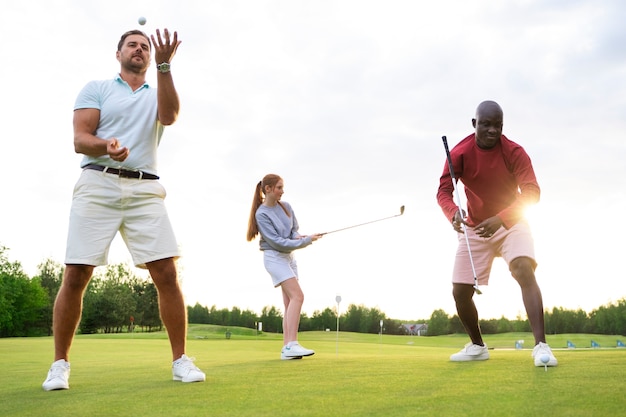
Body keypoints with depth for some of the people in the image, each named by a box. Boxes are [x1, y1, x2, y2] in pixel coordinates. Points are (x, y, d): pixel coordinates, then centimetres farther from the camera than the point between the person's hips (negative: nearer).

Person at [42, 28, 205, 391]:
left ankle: (181, 360, 1)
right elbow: (80, 139, 2)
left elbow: (169, 116, -5)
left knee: (167, 274, -9)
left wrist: (164, 65, -16)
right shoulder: (96, 89, 14)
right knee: (76, 276, -6)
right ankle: (60, 364, 9)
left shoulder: (157, 95, 20)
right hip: (98, 184, -1)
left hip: (146, 190, 2)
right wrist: (107, 146, -20)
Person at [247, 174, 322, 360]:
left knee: (289, 302, 2)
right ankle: (292, 344, -26)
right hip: (274, 257, -7)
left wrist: (297, 236, -9)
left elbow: (294, 228, 16)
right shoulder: (261, 214, -14)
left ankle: (286, 348, 2)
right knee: (297, 296, -21)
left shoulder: (286, 206, 6)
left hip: (289, 256, 7)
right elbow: (276, 242, -18)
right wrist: (305, 241, -19)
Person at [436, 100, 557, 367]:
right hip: (474, 228, 3)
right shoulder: (459, 153, -13)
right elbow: (443, 191, -19)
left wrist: (499, 219, -40)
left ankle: (541, 345, -29)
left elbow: (531, 193, -24)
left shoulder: (515, 152, -17)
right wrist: (453, 213, -42)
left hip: (510, 223, -2)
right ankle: (477, 346, 23)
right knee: (460, 291, 0)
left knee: (525, 270, -30)